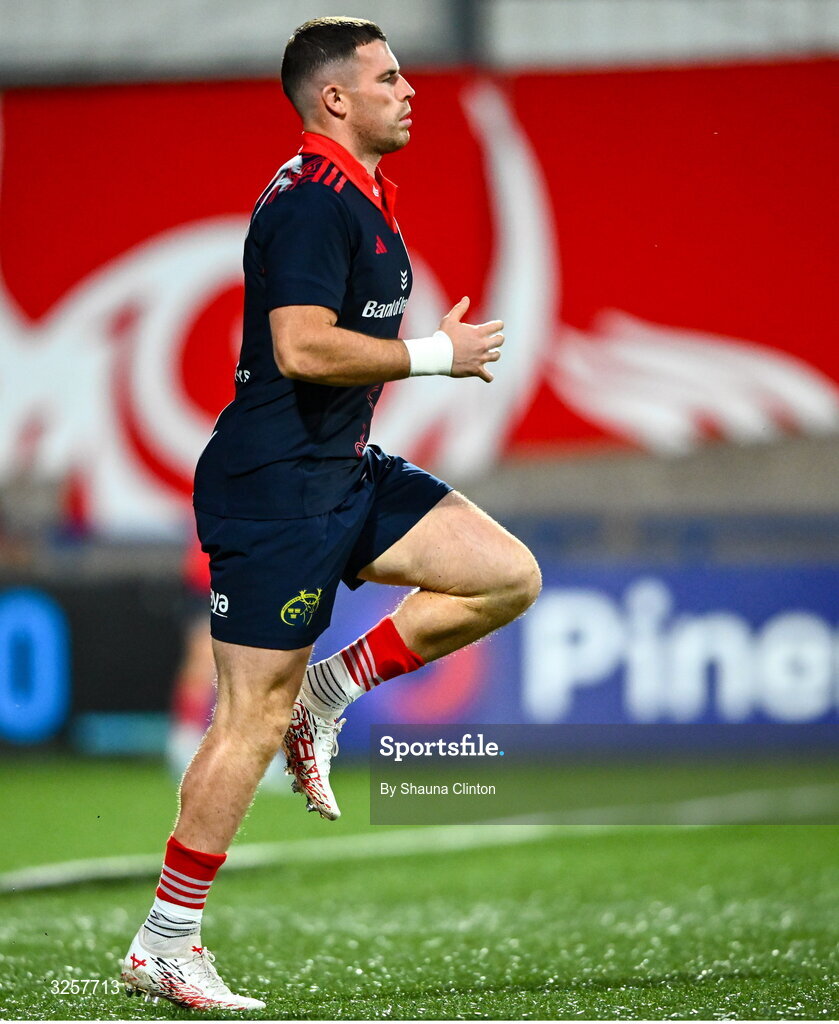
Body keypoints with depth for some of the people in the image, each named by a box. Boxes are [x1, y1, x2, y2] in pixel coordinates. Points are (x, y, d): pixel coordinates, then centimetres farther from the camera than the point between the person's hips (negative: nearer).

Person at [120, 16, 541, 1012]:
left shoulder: (357, 197, 16)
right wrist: (434, 354, -17)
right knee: (255, 720, -6)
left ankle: (326, 693, 7)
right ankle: (162, 947, 2)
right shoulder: (313, 200, -16)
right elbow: (302, 348, -26)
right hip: (275, 485, -10)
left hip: (344, 472, 10)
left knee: (508, 575, -1)